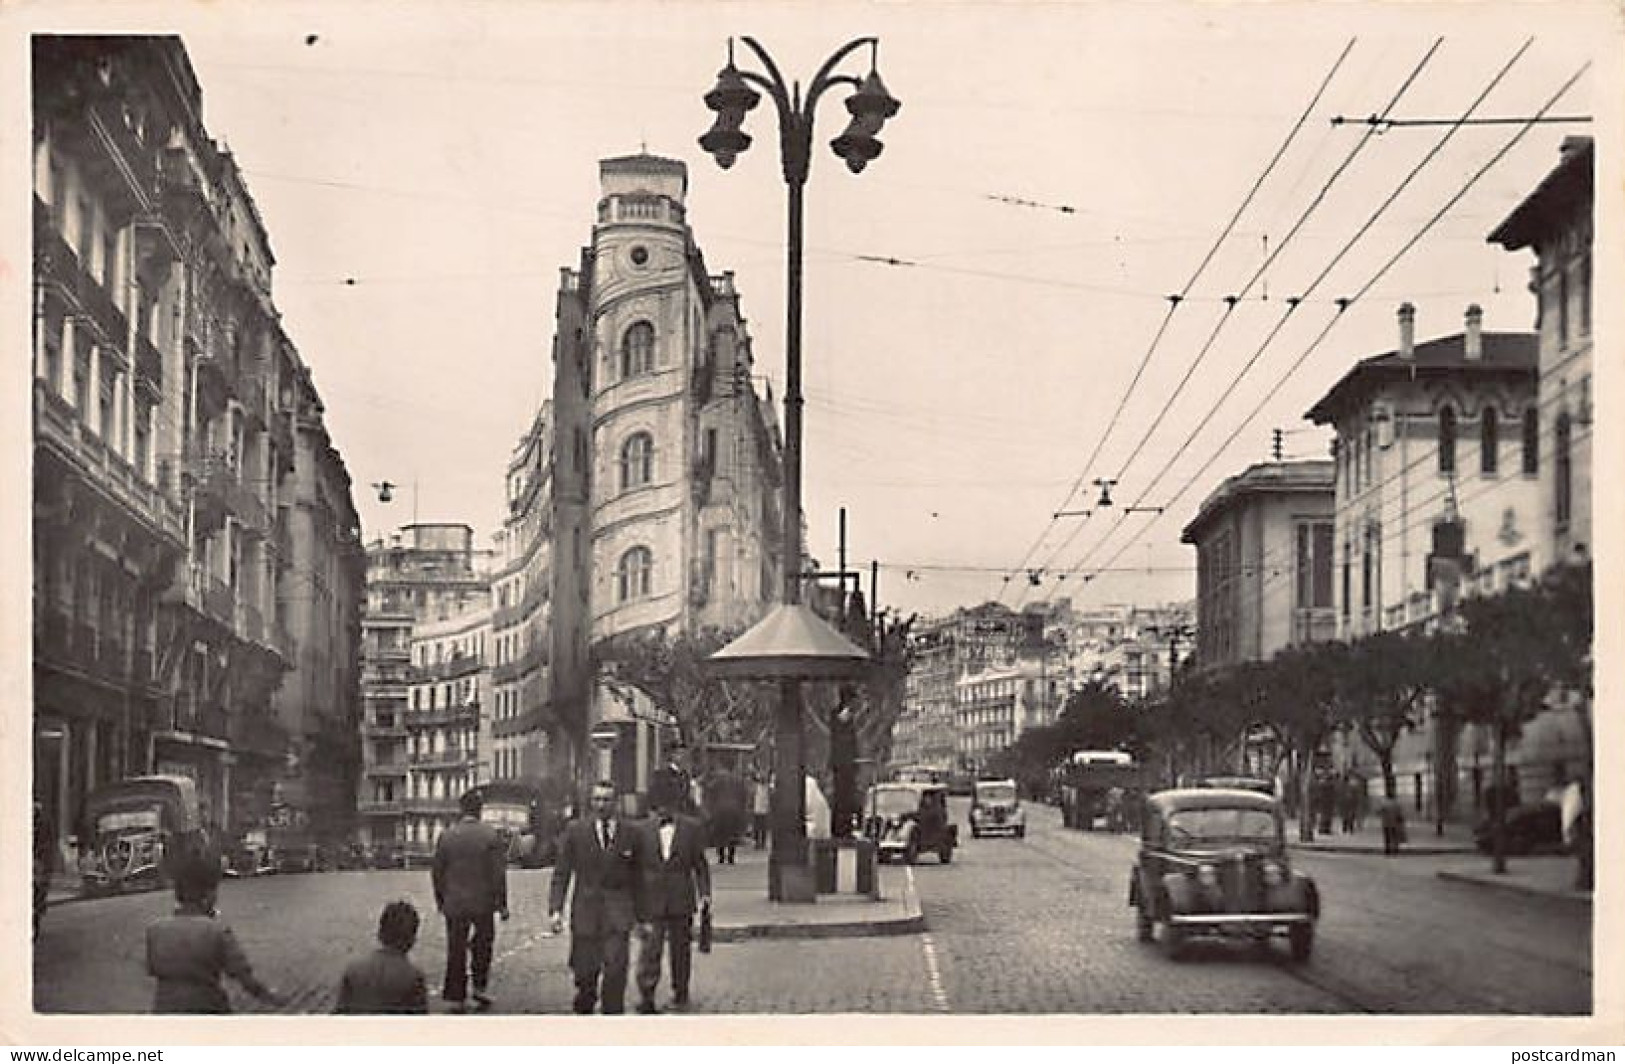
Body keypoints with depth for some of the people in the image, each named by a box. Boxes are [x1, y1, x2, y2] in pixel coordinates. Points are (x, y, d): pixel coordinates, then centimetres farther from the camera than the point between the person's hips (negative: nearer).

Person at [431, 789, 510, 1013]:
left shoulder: (445, 836, -2)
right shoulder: (492, 835, -8)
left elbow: (437, 871, 2)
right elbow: (499, 873, -9)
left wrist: (440, 900, 14)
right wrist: (502, 904, -3)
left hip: (454, 903, 1)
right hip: (483, 902, -1)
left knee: (456, 952, 8)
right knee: (483, 944, 20)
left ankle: (457, 999, 9)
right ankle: (479, 988, 14)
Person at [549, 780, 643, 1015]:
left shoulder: (630, 834, 5)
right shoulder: (575, 831, 4)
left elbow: (635, 878, 11)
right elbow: (561, 872, 3)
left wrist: (639, 914, 11)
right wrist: (555, 909, -6)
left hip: (617, 911, 0)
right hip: (585, 910, 0)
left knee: (615, 968, -12)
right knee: (585, 971, 4)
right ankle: (584, 1010, 28)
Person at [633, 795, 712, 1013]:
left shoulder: (692, 828, 4)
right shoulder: (642, 831, 4)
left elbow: (700, 864, 6)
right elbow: (636, 867, 8)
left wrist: (704, 894, -3)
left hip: (681, 901, 1)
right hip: (651, 901, -1)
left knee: (681, 950, 11)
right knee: (650, 950, -7)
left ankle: (680, 993, 26)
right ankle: (646, 998, -5)